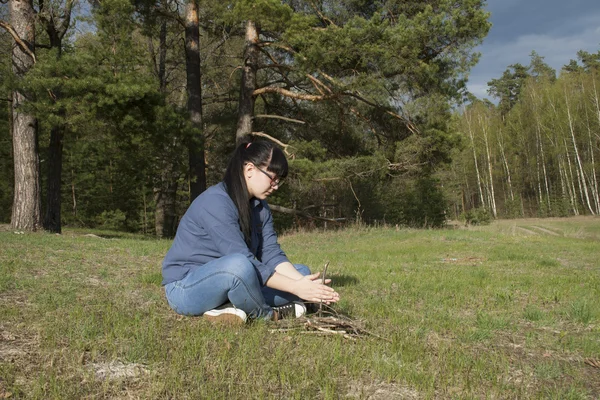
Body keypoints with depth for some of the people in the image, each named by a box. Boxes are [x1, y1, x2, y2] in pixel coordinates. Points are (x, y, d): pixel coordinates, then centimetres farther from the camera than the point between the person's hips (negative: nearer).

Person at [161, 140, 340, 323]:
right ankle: (266, 314, -11)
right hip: (186, 288, -8)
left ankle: (229, 307, -16)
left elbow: (271, 254, -5)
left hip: (227, 279, 9)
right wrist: (295, 288, -28)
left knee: (301, 272, 0)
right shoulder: (215, 202, -23)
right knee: (238, 265, -40)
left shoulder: (259, 205, 4)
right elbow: (242, 261, -29)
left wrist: (303, 283, -22)